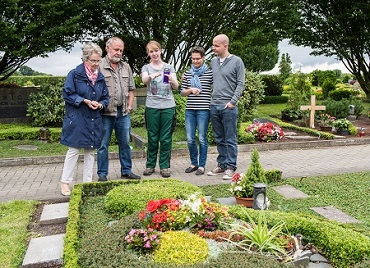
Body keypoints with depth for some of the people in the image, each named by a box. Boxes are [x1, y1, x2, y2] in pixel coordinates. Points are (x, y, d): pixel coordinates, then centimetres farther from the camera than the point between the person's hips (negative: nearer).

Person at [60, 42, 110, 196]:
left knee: (90, 151, 11)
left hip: (94, 120, 5)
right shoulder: (75, 74, -8)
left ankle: (87, 181, 22)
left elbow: (105, 97, 14)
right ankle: (65, 182, 12)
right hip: (77, 119, -5)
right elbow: (67, 94, -9)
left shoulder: (100, 77, 8)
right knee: (73, 150, -1)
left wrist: (101, 104, -8)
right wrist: (85, 101, -17)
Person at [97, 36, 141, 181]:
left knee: (125, 143, 12)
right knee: (103, 145, 4)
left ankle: (126, 171, 25)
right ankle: (102, 174, 15)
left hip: (123, 113, 5)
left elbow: (131, 89, 16)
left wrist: (129, 106, 8)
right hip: (106, 113, -5)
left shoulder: (126, 67, 13)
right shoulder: (99, 67, -6)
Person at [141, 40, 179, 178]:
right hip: (152, 106, 0)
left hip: (168, 106, 1)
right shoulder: (146, 68, 8)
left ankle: (164, 166, 11)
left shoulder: (169, 67, 10)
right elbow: (144, 80, -15)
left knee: (166, 138, 2)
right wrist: (151, 76, -38)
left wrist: (172, 81, -27)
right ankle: (150, 165, 16)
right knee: (152, 138, 4)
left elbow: (176, 86, -3)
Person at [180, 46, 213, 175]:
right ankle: (194, 163, 24)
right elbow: (182, 92, 14)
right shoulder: (187, 74, 12)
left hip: (203, 110, -4)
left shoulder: (210, 73, 1)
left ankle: (202, 165, 14)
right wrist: (191, 90, -6)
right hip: (190, 110, 4)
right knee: (190, 139, 6)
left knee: (202, 138, 1)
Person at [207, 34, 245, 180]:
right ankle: (221, 165, 22)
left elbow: (240, 84, -5)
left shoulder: (236, 61, -2)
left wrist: (232, 102, -12)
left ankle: (230, 167, 7)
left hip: (228, 107, -5)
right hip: (214, 106, 5)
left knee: (230, 140, 0)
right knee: (219, 139, 12)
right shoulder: (213, 62, 14)